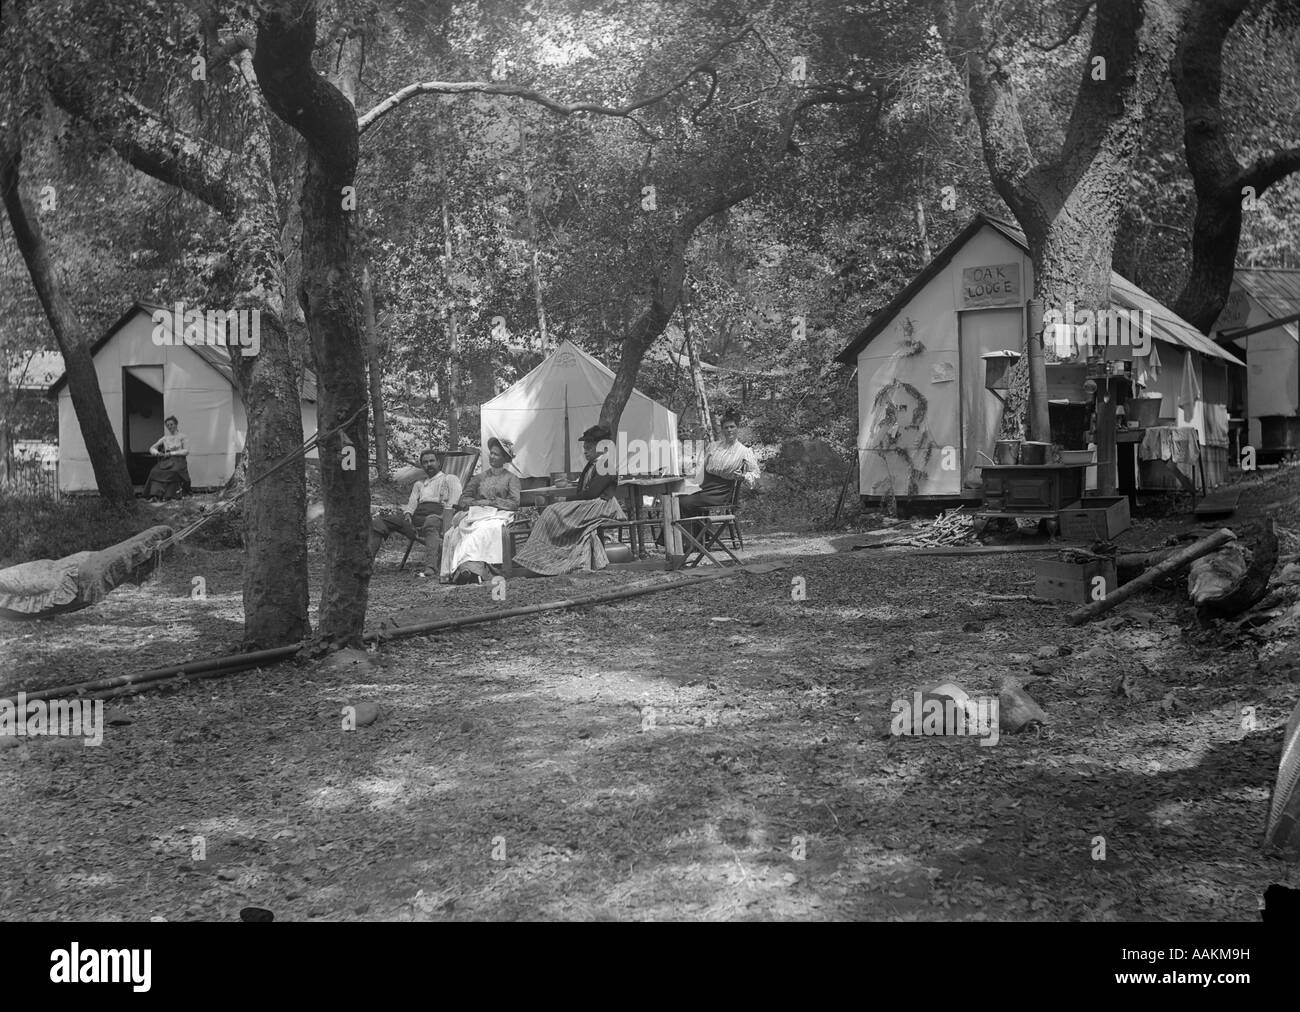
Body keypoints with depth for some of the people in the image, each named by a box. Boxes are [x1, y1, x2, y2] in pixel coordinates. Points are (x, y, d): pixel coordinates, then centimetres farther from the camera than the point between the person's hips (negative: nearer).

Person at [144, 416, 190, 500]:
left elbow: (186, 451, -2)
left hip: (178, 461, -4)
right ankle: (155, 495, -41)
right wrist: (157, 453, -3)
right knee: (155, 471, -29)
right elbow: (152, 448, 21)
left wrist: (171, 453, -9)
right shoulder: (165, 438, 20)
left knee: (172, 472, -39)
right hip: (166, 461, 4)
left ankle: (169, 496, -39)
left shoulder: (182, 436, 8)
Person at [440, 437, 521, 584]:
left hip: (498, 515, -4)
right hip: (476, 514, 4)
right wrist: (476, 502, -1)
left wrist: (491, 502, -6)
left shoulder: (511, 478, 15)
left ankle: (470, 568, -53)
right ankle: (469, 568, -46)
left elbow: (514, 503, 1)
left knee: (482, 531, -39)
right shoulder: (480, 477, 26)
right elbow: (463, 500, 19)